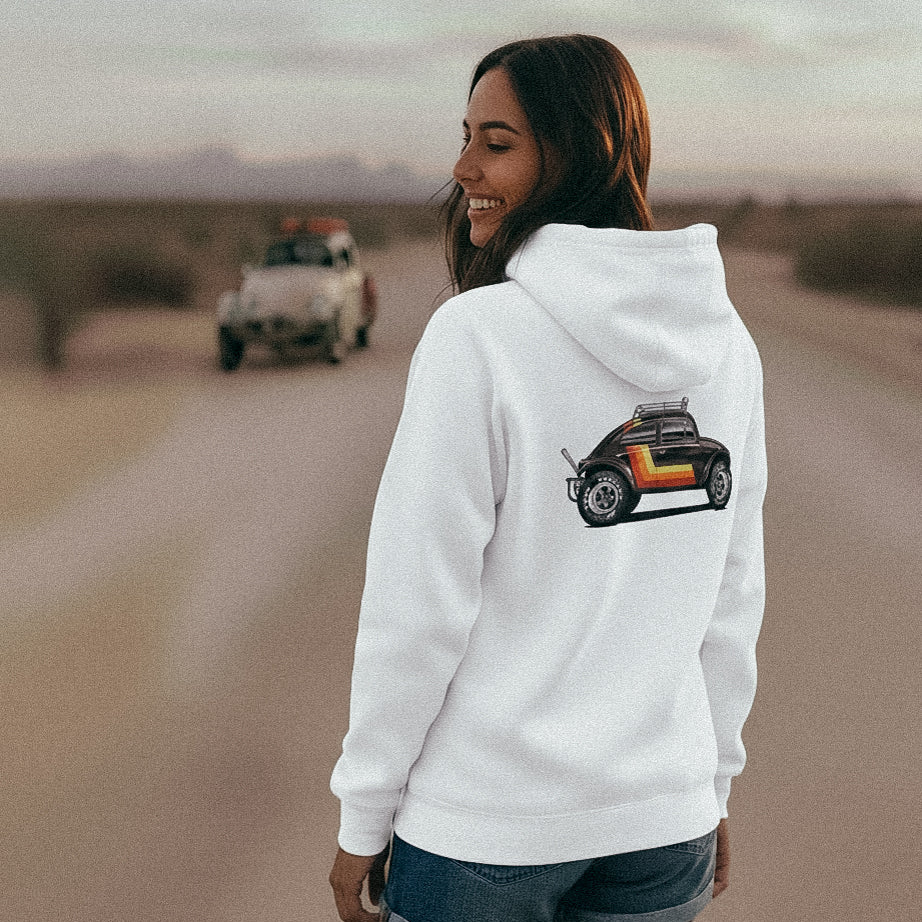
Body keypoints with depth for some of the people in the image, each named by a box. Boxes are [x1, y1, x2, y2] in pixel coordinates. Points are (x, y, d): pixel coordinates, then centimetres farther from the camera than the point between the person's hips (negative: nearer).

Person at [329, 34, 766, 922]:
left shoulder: (477, 336, -17)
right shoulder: (725, 345, 0)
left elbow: (419, 607, -15)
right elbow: (730, 597, 6)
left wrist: (363, 815, -4)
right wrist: (711, 787, 17)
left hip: (483, 830, -5)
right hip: (666, 823, 5)